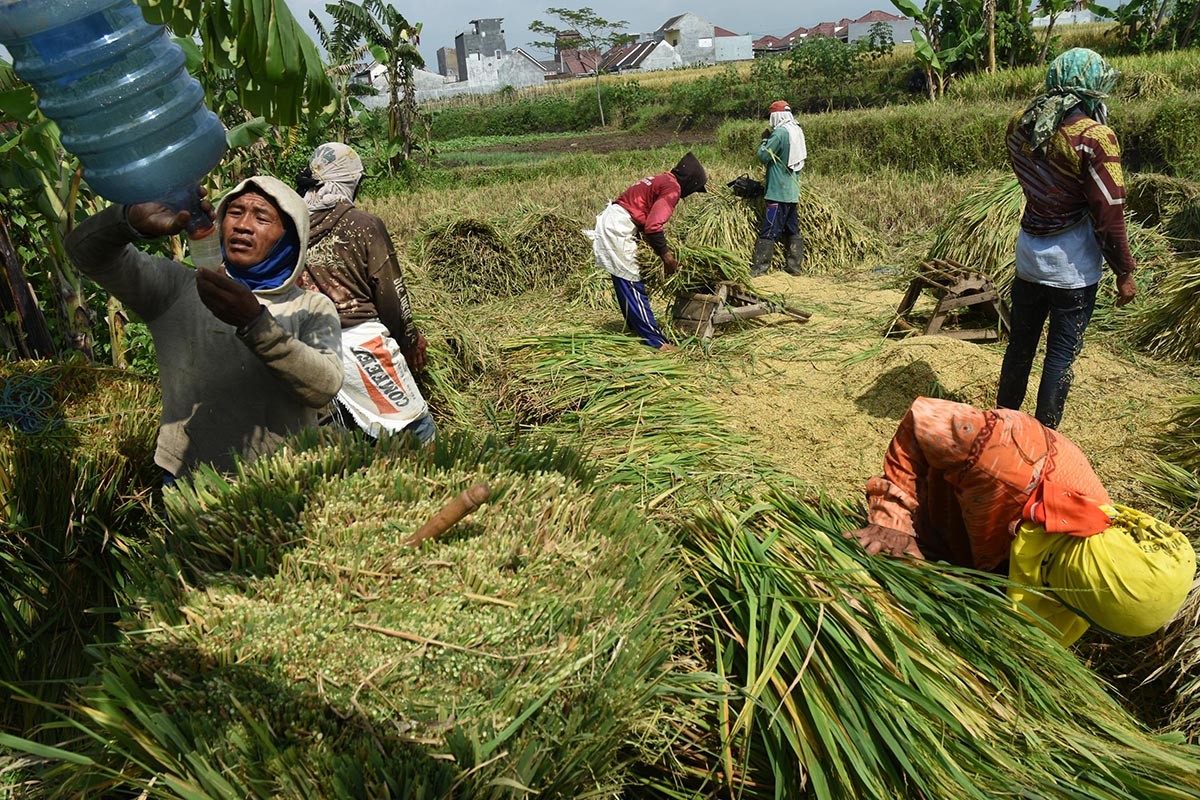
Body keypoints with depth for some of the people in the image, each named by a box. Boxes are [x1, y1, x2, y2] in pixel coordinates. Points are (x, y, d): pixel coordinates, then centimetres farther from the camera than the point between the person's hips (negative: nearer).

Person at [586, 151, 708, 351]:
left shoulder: (661, 181, 19)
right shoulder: (672, 188, -10)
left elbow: (648, 221, 23)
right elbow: (653, 226, -21)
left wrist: (664, 252, 22)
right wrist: (665, 254, -10)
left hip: (610, 224, 10)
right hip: (618, 230, -10)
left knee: (626, 285, 17)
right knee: (633, 286, -6)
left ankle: (639, 329, 29)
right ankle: (655, 340, -2)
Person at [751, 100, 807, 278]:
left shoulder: (780, 133, -15)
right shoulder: (798, 131, 11)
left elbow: (763, 156, -12)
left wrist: (765, 140, 4)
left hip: (778, 192, -8)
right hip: (793, 192, 8)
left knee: (769, 231, -7)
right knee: (792, 231, 12)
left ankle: (759, 268, -6)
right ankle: (794, 266, 15)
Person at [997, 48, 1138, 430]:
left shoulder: (1019, 124, -1)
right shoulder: (1095, 138, -18)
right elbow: (1109, 214, -15)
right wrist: (1125, 273, -6)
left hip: (1028, 253, 6)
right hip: (1072, 267, -5)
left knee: (1020, 341, 18)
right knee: (1062, 353, 6)